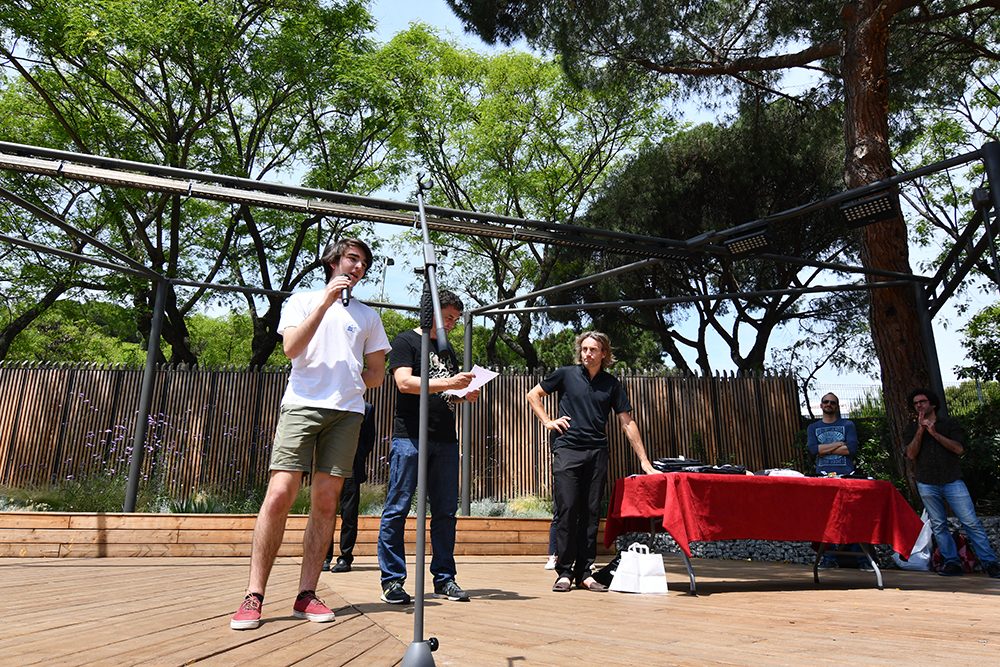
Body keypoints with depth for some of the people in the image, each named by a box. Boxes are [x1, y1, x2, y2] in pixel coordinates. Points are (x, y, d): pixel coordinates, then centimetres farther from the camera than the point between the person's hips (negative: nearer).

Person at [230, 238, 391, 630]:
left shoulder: (367, 316, 21)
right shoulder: (302, 301, 15)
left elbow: (377, 373, 20)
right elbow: (291, 349, -3)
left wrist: (348, 387, 4)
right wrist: (325, 302, -6)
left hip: (347, 412, 3)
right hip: (301, 405, -2)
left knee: (326, 502, -1)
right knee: (279, 495, -13)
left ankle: (306, 595, 5)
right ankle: (253, 597, -6)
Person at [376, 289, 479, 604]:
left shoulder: (447, 350, 22)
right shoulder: (406, 341, 2)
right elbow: (405, 382, -12)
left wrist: (464, 395, 5)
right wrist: (447, 383, -19)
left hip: (445, 440, 7)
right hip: (410, 437, -6)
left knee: (445, 511, 7)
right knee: (397, 509, -3)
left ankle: (444, 578, 15)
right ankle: (392, 580, 5)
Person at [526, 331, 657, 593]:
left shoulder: (612, 384, 10)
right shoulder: (566, 374, 5)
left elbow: (627, 423, 10)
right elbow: (533, 395, 15)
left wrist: (644, 460, 7)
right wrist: (547, 422, 3)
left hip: (597, 453, 2)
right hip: (567, 450, -2)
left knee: (591, 514, 4)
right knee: (566, 511, -6)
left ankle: (584, 573, 13)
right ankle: (564, 572, 3)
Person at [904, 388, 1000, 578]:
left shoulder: (949, 424, 8)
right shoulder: (911, 429, 10)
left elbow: (959, 449, -6)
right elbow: (911, 454, -4)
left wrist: (935, 433, -12)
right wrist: (920, 430, -10)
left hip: (952, 481, -1)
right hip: (927, 484, 1)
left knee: (971, 522, -5)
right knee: (938, 525, 2)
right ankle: (952, 563, 9)